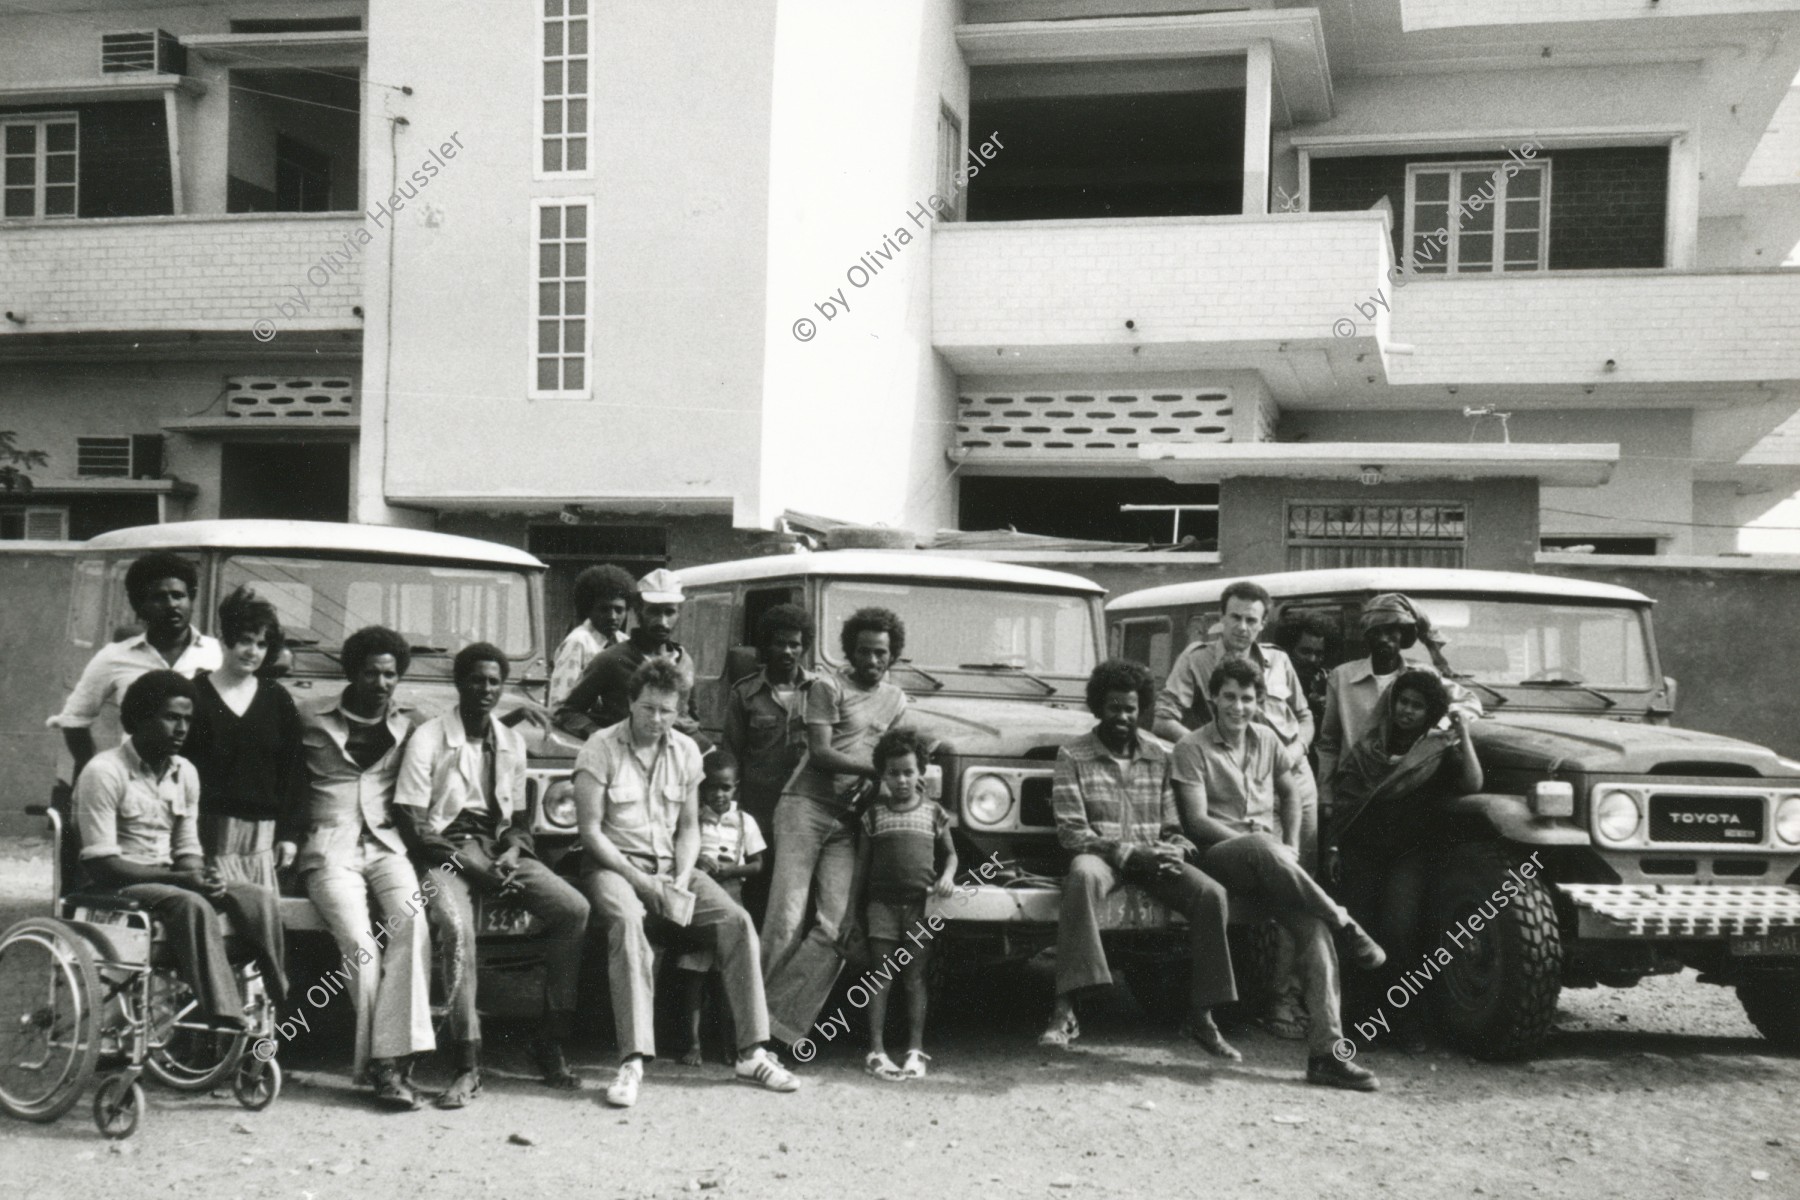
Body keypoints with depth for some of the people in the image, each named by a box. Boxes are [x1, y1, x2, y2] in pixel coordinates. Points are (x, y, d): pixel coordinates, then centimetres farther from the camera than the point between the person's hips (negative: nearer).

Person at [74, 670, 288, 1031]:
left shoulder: (185, 773, 10)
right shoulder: (104, 772, -12)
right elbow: (100, 864, -17)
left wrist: (199, 876, -12)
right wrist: (176, 877, -24)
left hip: (170, 878, 7)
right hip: (119, 886, -7)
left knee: (261, 899, -17)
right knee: (193, 906, -36)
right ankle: (226, 1025, -41)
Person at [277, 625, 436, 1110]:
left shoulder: (406, 727, 17)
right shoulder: (313, 719, 11)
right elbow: (290, 783, 17)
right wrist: (287, 837, 2)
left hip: (386, 845, 2)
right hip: (329, 847, -2)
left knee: (412, 926, -29)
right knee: (361, 945, -26)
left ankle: (391, 1060, -30)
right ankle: (382, 1065, -17)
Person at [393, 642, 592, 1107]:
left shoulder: (512, 743, 13)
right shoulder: (428, 739, -3)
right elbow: (411, 824, -8)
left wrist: (512, 852, -6)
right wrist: (471, 864, -17)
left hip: (498, 849, 5)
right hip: (445, 850, -5)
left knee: (574, 908, -18)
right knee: (456, 925, -36)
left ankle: (551, 1042, -9)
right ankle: (467, 1064, -31)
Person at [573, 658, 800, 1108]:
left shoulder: (686, 751, 10)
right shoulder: (601, 749, -5)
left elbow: (689, 828, 13)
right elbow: (591, 830, -9)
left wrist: (681, 879, -6)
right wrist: (641, 880, -17)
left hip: (670, 867, 5)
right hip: (613, 864, -5)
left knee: (737, 921, -17)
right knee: (627, 921, -37)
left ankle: (752, 1052, -12)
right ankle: (633, 1061, -39)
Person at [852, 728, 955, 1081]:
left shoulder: (933, 812, 8)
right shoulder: (875, 815, 8)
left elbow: (950, 853, 16)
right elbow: (863, 864, 10)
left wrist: (947, 877, -5)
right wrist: (854, 910, 7)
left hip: (921, 903, 0)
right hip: (882, 902, 0)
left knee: (915, 977, 1)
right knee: (880, 976, -2)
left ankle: (916, 1051, 3)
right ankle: (876, 1051, -1)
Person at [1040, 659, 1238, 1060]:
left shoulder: (1161, 756, 9)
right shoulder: (1073, 757, -1)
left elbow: (1174, 824, 10)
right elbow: (1072, 833, -8)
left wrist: (1174, 849, -15)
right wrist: (1131, 853, -19)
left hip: (1153, 858, 3)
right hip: (1103, 856, -3)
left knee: (1211, 893, -24)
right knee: (1083, 876, -39)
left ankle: (1200, 1016, -12)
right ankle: (1064, 1012, -41)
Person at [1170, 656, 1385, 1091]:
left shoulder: (1266, 739, 15)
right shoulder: (1192, 749, -1)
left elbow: (1290, 794, 25)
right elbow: (1196, 822, -8)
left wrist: (1290, 850, 8)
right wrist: (1256, 842, -17)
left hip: (1269, 860, 5)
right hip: (1218, 856, -4)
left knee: (1315, 929, -22)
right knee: (1263, 848, -41)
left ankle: (1325, 1054, -27)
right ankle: (1344, 924, -27)